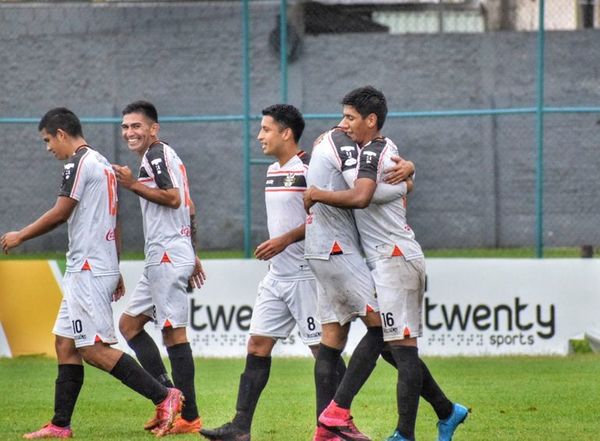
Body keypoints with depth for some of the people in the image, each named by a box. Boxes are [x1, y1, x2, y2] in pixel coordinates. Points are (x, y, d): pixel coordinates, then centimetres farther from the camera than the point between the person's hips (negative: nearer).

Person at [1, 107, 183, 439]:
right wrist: (115, 271, 25)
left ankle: (164, 397, -14)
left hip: (88, 270, -10)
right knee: (65, 343, 10)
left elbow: (60, 214, -13)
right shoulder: (102, 163, 19)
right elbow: (114, 223, 22)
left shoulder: (78, 163, -12)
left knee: (94, 349, -11)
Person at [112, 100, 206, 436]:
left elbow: (173, 197, -21)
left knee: (174, 331, -9)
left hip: (167, 255, -11)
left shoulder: (157, 154, -8)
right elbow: (190, 208, 24)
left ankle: (189, 417, -9)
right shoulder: (167, 156, 22)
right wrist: (193, 256, 26)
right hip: (162, 258, 11)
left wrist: (133, 184, -15)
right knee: (129, 323, 12)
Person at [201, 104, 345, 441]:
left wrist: (286, 240, -22)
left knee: (322, 347, -4)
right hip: (277, 275, 9)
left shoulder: (309, 167, -13)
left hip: (305, 274, -9)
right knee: (258, 345, 5)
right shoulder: (273, 170, 14)